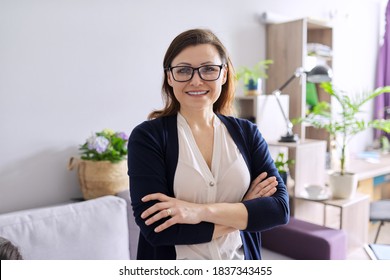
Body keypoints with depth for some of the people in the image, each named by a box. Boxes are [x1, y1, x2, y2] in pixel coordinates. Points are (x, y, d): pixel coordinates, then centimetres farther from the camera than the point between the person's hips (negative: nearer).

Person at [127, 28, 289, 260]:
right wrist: (244, 210, -17)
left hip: (240, 259, 3)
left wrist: (202, 211, -25)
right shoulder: (147, 136, -15)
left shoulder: (247, 132, -5)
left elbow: (280, 207, -13)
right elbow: (155, 229, -22)